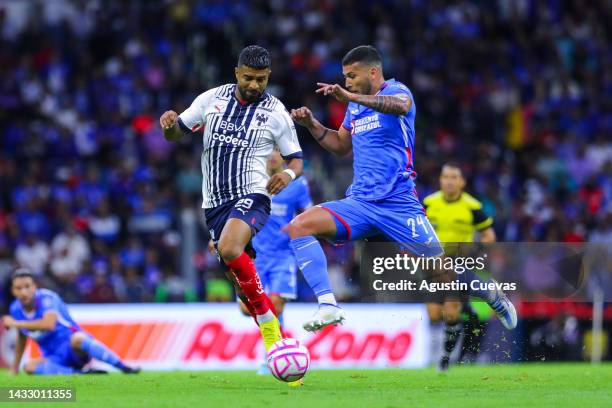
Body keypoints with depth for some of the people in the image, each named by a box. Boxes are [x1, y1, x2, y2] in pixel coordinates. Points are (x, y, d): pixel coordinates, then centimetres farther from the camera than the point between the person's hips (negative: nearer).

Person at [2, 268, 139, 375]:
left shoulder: (46, 298, -15)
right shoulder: (15, 309, 4)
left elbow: (49, 324, -32)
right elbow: (22, 339, 21)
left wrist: (15, 324, -22)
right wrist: (15, 367, 27)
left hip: (74, 350, -5)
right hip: (56, 360, 5)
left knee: (77, 338, -42)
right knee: (29, 367, -29)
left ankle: (125, 368, -37)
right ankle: (80, 373, -32)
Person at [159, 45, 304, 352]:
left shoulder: (276, 113, -4)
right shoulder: (211, 99, 4)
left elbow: (295, 159, 5)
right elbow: (175, 134, 11)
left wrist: (289, 174, -19)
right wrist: (169, 123, -13)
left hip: (250, 196, -4)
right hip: (214, 201, 4)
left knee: (229, 248, -33)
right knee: (240, 279, 4)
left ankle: (264, 312, -19)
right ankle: (273, 342, 14)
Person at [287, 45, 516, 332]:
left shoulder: (395, 90, -5)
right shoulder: (355, 107, 18)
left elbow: (400, 105, -31)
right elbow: (342, 146, 32)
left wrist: (350, 97, -42)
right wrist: (311, 124, 15)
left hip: (398, 204, -6)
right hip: (359, 202, 6)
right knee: (298, 227, -14)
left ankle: (494, 297, 23)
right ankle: (328, 305, -22)